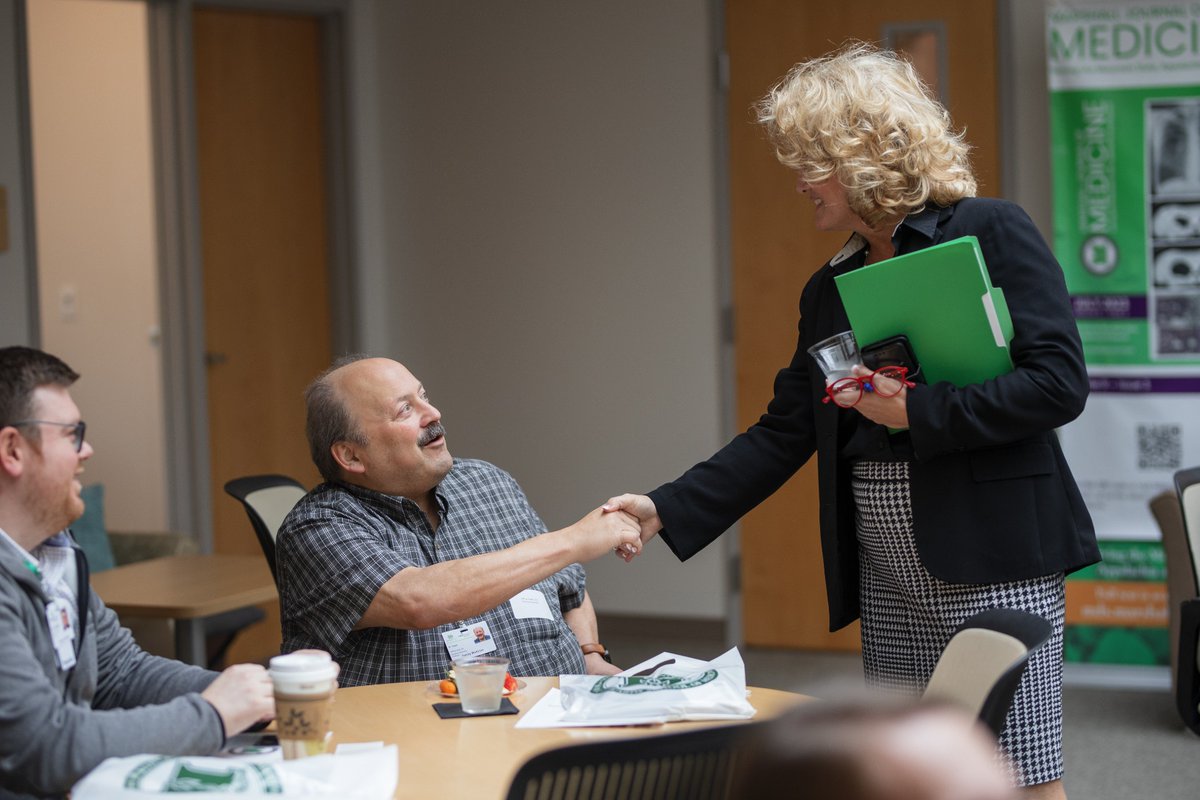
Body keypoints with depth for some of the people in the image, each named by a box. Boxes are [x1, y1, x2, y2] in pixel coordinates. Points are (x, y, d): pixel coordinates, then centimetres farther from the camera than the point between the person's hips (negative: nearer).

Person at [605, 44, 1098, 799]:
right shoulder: (829, 290, 15)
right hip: (887, 570, 6)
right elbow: (784, 434, 15)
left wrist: (915, 410, -16)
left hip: (992, 557, -6)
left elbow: (1059, 382, -12)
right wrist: (668, 511, 7)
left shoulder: (992, 234, -5)